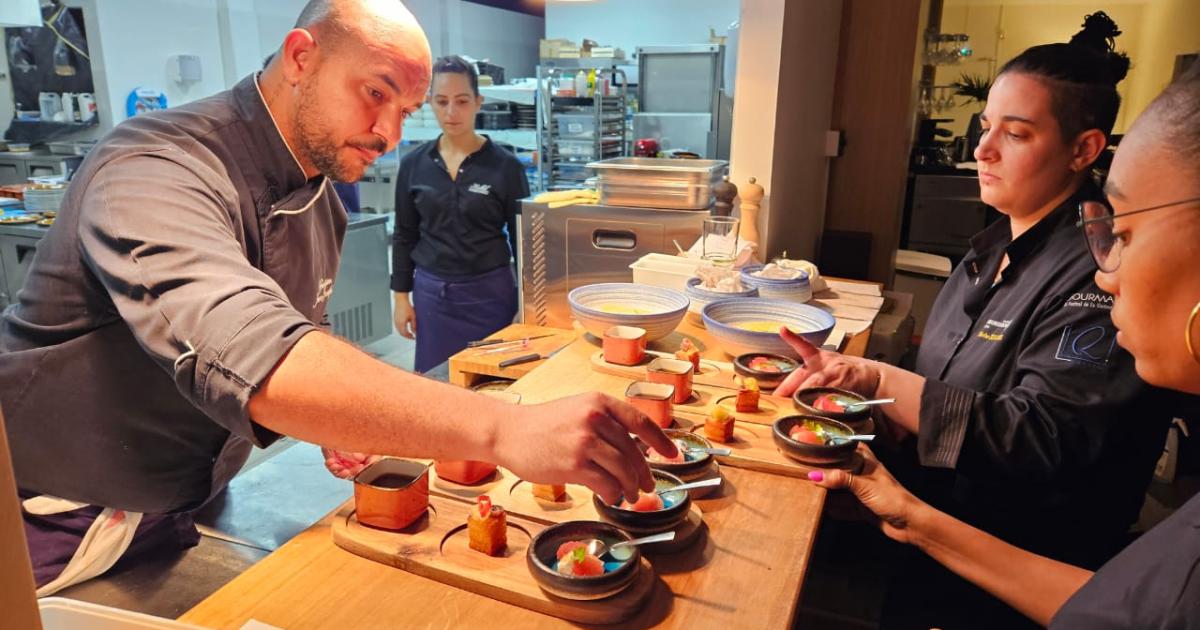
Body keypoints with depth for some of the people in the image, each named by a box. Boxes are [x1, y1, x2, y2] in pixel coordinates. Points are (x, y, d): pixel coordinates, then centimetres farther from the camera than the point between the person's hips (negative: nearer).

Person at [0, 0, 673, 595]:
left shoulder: (322, 199, 1)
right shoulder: (156, 172, -26)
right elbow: (244, 354, -43)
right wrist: (502, 429, -50)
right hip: (62, 537, -6)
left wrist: (336, 425, -8)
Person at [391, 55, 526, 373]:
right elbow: (404, 236, 8)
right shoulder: (413, 164, 2)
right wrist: (401, 296, 5)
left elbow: (522, 238, -2)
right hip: (431, 293, 2)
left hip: (489, 292, -2)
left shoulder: (505, 166, -6)